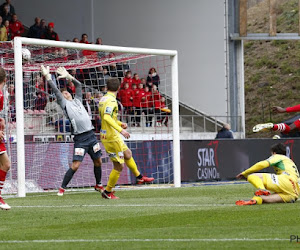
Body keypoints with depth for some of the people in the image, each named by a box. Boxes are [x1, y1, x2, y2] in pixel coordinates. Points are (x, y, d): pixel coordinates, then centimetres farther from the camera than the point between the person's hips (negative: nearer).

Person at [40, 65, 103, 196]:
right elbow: (56, 91, -5)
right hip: (80, 138, -6)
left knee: (98, 162, 11)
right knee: (75, 165, -11)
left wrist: (68, 76, 19)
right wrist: (47, 76, -6)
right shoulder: (65, 104, 2)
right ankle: (62, 188, -3)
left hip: (91, 135, 6)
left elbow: (78, 85, 23)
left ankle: (98, 185, 29)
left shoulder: (77, 100, 16)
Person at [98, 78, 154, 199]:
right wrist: (120, 130, -38)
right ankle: (107, 192, 7)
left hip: (106, 135, 10)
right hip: (112, 138, -10)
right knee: (119, 166, -1)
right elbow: (107, 117, -35)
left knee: (127, 154, 26)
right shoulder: (111, 100, -20)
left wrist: (120, 123, 18)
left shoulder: (103, 99, 10)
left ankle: (139, 177, 41)